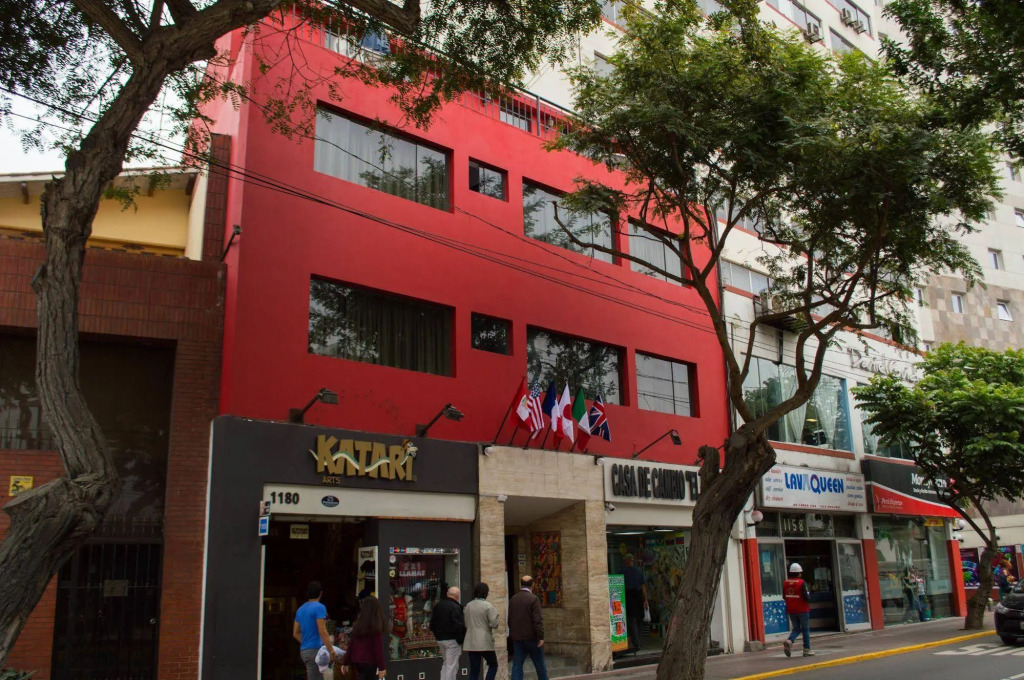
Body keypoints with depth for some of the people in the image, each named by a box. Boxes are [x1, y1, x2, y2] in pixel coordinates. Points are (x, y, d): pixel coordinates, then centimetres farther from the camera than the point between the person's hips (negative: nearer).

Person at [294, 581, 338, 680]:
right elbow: (322, 631, -18)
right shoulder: (319, 607, -10)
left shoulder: (300, 609, 15)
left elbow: (295, 633, 18)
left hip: (304, 650, 8)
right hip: (315, 649, -8)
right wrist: (332, 651, -17)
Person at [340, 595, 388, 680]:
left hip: (356, 661, 6)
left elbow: (351, 645, 7)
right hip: (369, 662, -6)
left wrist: (345, 662, 14)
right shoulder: (376, 626, -12)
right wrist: (382, 667, -10)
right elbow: (378, 648, -13)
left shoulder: (358, 624, 4)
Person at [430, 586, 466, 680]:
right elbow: (457, 625, -22)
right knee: (452, 665, -2)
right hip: (452, 640, -8)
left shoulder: (437, 605, 9)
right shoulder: (455, 607, -16)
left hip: (440, 639, 8)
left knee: (446, 663, 20)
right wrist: (461, 638, -10)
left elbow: (432, 624, 13)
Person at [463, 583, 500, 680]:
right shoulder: (488, 606, -11)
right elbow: (494, 623, -14)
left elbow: (465, 623, 13)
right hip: (485, 642, -5)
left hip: (471, 643, 5)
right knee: (493, 665, 13)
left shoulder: (468, 606, 6)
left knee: (474, 670, 8)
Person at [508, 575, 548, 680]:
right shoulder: (533, 599, -11)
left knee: (517, 665, 4)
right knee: (540, 665, 9)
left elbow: (510, 619, 13)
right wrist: (541, 637, -14)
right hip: (531, 637, -4)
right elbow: (537, 620, -16)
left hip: (517, 637, 4)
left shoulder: (513, 599, 7)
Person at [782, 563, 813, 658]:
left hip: (791, 610, 5)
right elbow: (806, 597, -18)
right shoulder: (802, 583, -15)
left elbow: (784, 596, 8)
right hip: (802, 610, -4)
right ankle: (807, 650, 11)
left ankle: (789, 641, -12)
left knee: (796, 629, 14)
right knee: (805, 629, 9)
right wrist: (808, 593, 3)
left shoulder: (785, 583, 1)